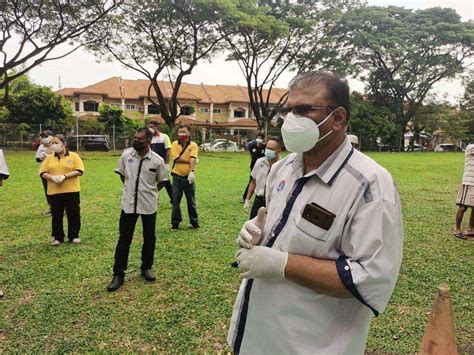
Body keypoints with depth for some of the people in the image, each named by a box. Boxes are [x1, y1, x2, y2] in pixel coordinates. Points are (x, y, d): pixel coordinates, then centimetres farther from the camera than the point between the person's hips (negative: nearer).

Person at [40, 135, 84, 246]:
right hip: (54, 191, 3)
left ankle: (74, 236, 19)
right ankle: (58, 237, 20)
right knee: (56, 215, 9)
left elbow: (79, 171, -8)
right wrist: (52, 177, -14)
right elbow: (43, 173, 6)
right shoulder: (49, 158, 10)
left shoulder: (73, 156, 0)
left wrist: (65, 176, -19)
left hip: (71, 191, -3)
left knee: (73, 214, 4)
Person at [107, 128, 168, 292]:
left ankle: (146, 268, 32)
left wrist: (149, 191, 4)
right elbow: (121, 173, 12)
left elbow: (162, 181, 5)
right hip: (129, 203, 1)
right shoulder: (126, 154, -4)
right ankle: (118, 274, 14)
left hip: (149, 205, -1)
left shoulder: (157, 160, -9)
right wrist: (130, 188, 10)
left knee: (149, 238, 12)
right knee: (124, 239, 4)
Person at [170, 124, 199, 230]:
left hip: (189, 177, -1)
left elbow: (192, 159, -18)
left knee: (191, 201, 8)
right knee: (175, 201, 7)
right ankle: (175, 223, 19)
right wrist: (190, 162, -13)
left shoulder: (193, 145, -2)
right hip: (177, 176, 1)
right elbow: (176, 159, -11)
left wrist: (192, 171, -32)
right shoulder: (175, 144, 1)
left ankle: (194, 222, 20)